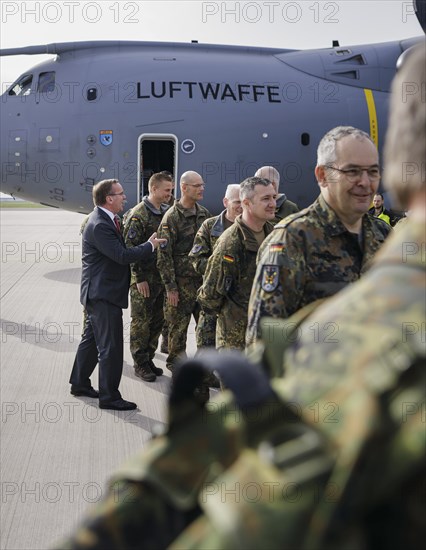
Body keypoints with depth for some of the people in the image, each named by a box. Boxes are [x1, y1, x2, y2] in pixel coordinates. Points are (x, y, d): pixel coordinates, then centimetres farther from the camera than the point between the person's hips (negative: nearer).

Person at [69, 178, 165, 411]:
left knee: (91, 338, 20)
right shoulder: (99, 225, -22)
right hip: (103, 293, -11)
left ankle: (80, 383, 33)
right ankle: (109, 396, 4)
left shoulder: (104, 220, 10)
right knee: (110, 346, -4)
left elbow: (119, 251, 14)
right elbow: (122, 256, -25)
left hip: (99, 292, 11)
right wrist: (150, 246, -13)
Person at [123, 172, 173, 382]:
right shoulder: (138, 215, -13)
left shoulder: (167, 213, 10)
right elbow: (131, 248, -15)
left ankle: (148, 359, 24)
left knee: (157, 321, 13)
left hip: (161, 277, 7)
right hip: (144, 279, -7)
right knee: (141, 322, 2)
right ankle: (140, 364, 11)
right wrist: (139, 278, -17)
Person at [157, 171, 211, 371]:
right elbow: (164, 255, -13)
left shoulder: (204, 214, 9)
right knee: (179, 326, 5)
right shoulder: (172, 217, -12)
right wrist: (170, 287, -14)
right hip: (182, 281, -6)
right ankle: (176, 364, 20)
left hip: (203, 279, 6)